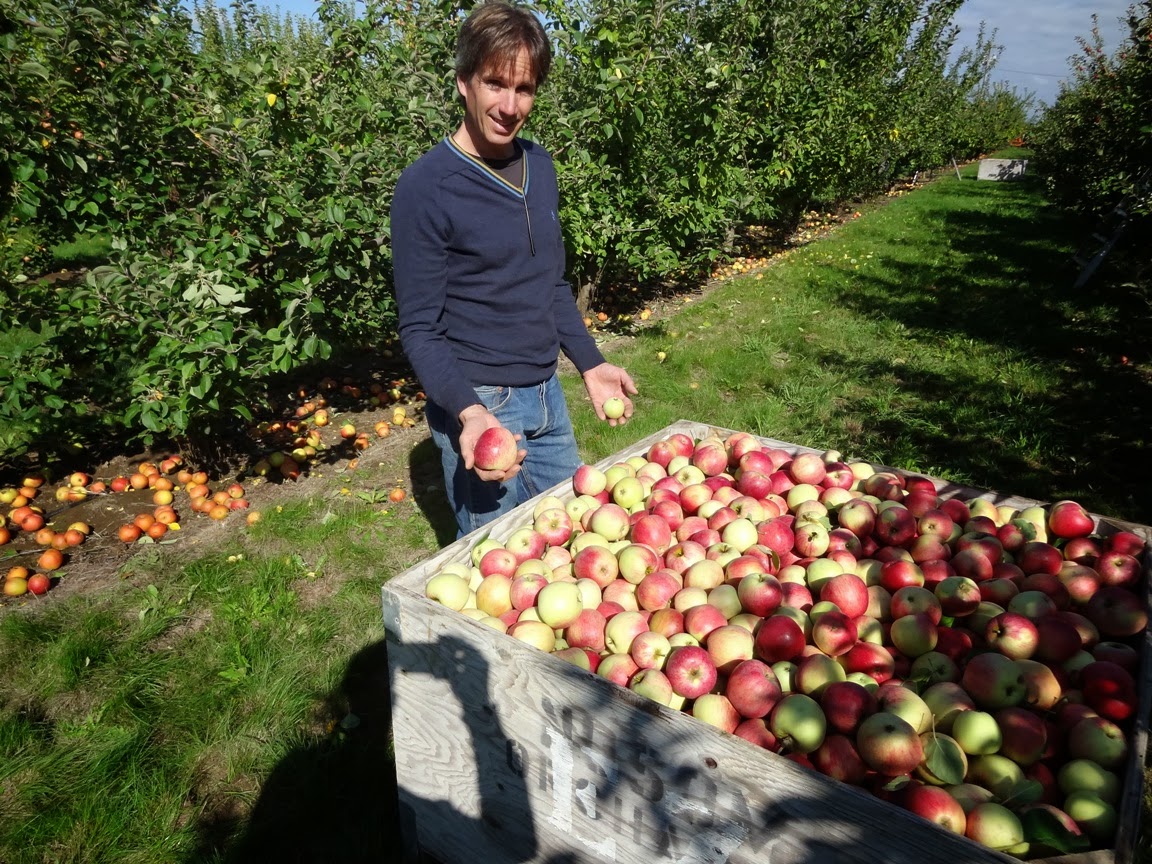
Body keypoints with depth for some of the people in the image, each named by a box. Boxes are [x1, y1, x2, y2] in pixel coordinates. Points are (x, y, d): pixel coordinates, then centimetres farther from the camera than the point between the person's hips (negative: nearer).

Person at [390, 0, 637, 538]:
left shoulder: (539, 166, 6)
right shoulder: (426, 186, -14)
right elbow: (419, 328, -14)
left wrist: (588, 362, 9)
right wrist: (468, 412, -28)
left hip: (547, 395, 7)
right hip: (478, 405, -7)